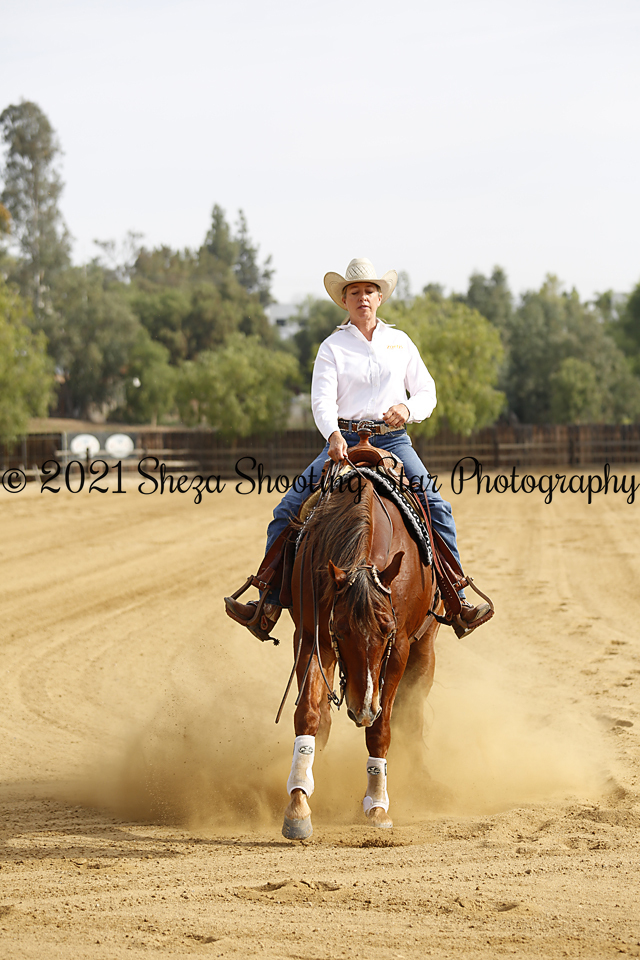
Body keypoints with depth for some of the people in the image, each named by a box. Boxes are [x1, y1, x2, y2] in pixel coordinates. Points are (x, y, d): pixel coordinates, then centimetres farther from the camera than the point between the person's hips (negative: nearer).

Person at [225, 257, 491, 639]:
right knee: (288, 510, -14)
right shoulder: (333, 347, 5)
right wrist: (333, 435, -28)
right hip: (344, 442, 0)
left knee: (437, 508, -20)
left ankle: (458, 596, -14)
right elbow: (323, 399, -7)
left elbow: (427, 393, 14)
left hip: (393, 440, 0)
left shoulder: (400, 342, 11)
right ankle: (270, 602, -11)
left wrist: (408, 409, -10)